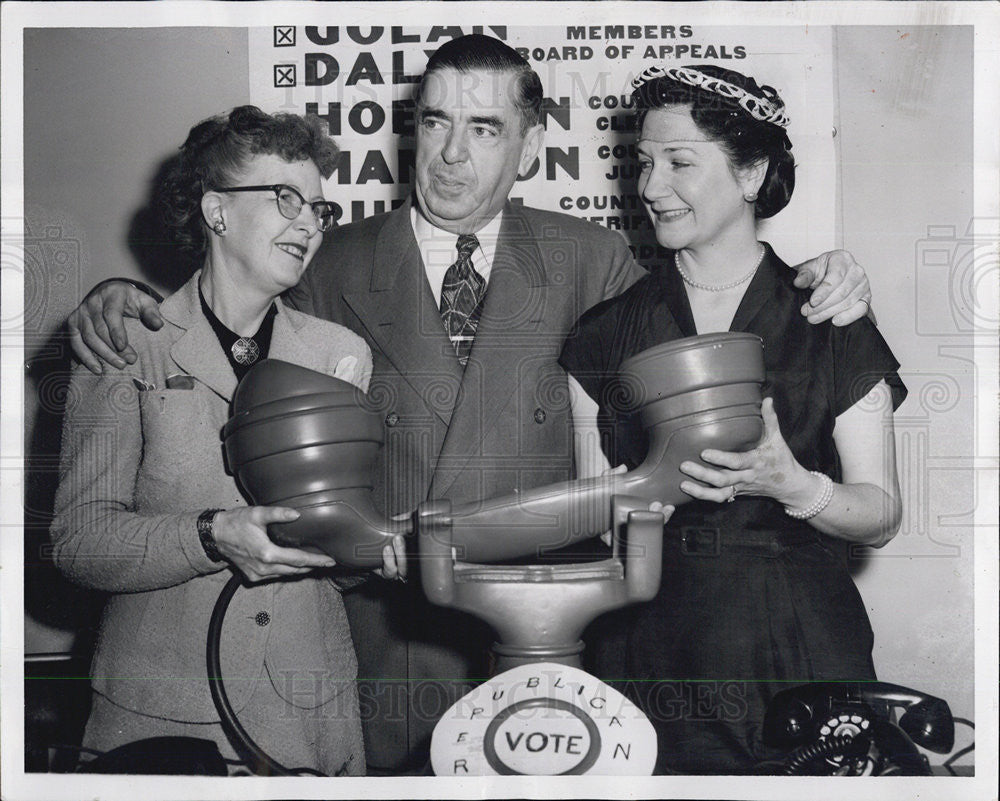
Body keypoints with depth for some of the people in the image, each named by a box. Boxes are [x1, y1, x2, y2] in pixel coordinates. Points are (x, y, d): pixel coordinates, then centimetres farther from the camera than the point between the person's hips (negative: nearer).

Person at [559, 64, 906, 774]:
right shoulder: (605, 333, 5)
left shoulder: (829, 325, 1)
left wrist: (793, 486, -20)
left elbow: (882, 515, -2)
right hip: (649, 655, 1)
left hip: (799, 659, -1)